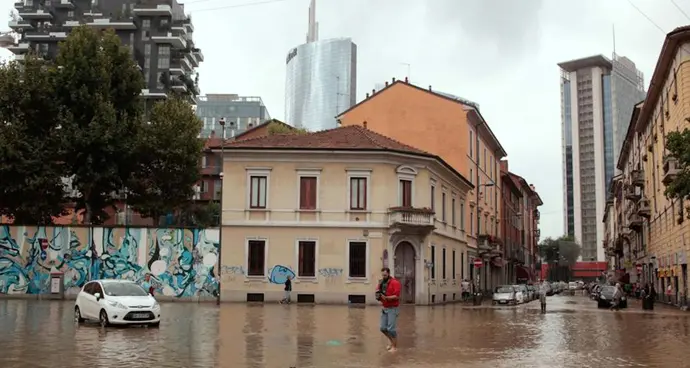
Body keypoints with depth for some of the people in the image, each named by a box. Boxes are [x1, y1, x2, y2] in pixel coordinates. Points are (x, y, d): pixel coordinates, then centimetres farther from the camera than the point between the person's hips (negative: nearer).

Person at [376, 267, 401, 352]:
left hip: (392, 309, -7)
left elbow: (396, 296, -19)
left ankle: (395, 346, 4)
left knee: (391, 328, -8)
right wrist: (378, 296, -10)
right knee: (383, 328, 6)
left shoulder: (395, 282, -12)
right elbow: (378, 292, 14)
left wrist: (386, 298, -28)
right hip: (384, 308, 7)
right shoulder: (382, 283, 9)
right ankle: (391, 340, 30)